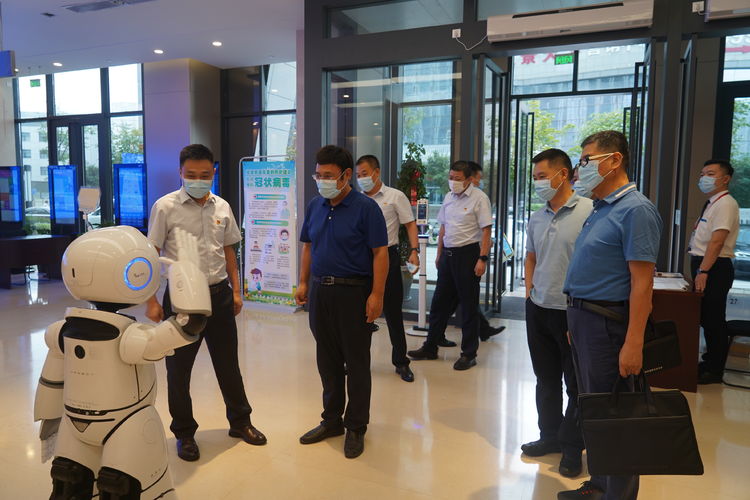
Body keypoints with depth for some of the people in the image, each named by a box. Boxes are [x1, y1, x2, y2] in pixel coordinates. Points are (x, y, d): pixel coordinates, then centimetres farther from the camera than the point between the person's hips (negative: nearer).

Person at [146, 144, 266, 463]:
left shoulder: (222, 207, 4)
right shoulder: (165, 206, -8)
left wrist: (236, 290, 10)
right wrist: (152, 301, -9)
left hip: (219, 293, 4)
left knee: (228, 363, 14)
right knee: (179, 369, 8)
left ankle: (240, 421, 32)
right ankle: (184, 433, 27)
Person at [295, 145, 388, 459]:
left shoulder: (366, 208, -10)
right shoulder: (314, 206, 8)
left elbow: (380, 252, -13)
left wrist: (376, 295, -18)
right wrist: (303, 282, 9)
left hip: (353, 292, -6)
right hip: (320, 291, 6)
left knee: (356, 362, 5)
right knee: (327, 360, 15)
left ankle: (356, 428, 20)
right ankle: (332, 420, 31)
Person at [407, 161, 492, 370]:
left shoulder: (479, 198, -9)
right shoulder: (449, 197, 12)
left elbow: (486, 231, -13)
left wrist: (482, 259, -19)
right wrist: (439, 255, 16)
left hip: (467, 253, -7)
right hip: (448, 253, 7)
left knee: (469, 305, 2)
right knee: (439, 302, 12)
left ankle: (469, 354, 13)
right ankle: (430, 348, 23)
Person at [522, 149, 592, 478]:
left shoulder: (588, 211, -13)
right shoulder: (537, 218, 9)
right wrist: (529, 293, 10)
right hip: (538, 310, 6)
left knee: (576, 385, 9)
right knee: (545, 380, 18)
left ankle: (572, 448, 25)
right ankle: (550, 436, 35)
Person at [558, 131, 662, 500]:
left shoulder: (635, 210, -15)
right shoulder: (600, 210, 12)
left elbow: (642, 282, -20)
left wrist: (633, 343, -23)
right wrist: (576, 323, 17)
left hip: (607, 323, -9)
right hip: (584, 319, 9)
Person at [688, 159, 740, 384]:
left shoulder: (725, 203, -13)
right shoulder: (712, 203, 17)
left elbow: (717, 241, -21)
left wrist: (703, 271, -24)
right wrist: (699, 270, 16)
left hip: (715, 268, -9)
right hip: (704, 266, 9)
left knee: (713, 319, -1)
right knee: (706, 317, 16)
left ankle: (715, 370, 9)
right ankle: (709, 363, 29)